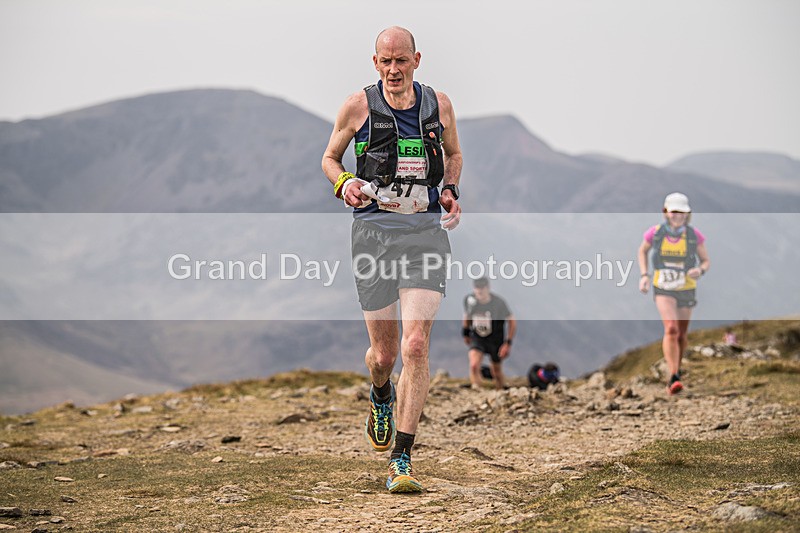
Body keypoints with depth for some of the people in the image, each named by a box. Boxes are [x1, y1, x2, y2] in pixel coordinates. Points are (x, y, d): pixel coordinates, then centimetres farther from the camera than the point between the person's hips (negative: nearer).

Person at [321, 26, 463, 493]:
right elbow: (330, 158, 15)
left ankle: (402, 461, -9)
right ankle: (381, 397, 44)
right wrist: (343, 183, -6)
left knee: (416, 346, -15)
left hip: (427, 230, 0)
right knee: (384, 353, 4)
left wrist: (452, 192, 8)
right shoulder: (359, 106, 3)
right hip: (375, 227, 0)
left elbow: (454, 154, 27)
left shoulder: (438, 104, 9)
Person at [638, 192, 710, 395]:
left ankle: (677, 369, 43)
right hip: (663, 290, -2)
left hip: (686, 291, 2)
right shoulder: (655, 232, -12)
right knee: (671, 329, -23)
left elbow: (706, 262, -1)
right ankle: (673, 378, -25)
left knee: (681, 336, 15)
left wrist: (700, 270, -24)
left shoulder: (694, 235, -12)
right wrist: (644, 276, -2)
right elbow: (642, 251, 9)